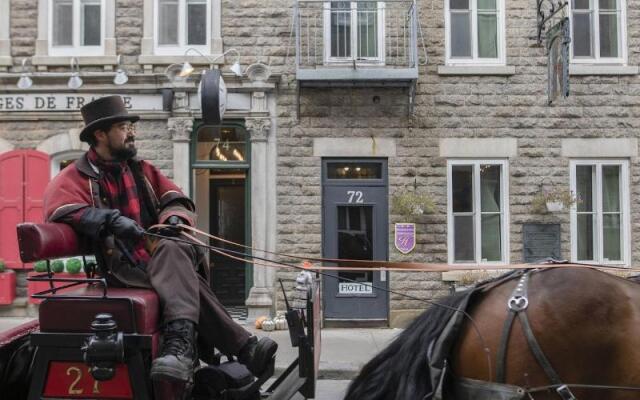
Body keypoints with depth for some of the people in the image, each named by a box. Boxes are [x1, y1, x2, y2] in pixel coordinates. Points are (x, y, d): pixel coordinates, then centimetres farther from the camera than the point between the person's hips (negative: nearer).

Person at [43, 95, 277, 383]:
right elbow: (60, 209, -14)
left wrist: (174, 218, -7)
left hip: (159, 259, 4)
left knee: (171, 251, -34)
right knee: (183, 279, -32)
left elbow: (177, 201, 20)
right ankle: (242, 348, -38)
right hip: (121, 268, -4)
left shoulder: (142, 171, 23)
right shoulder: (74, 178, 6)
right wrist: (110, 219, -29)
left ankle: (180, 343, -49)